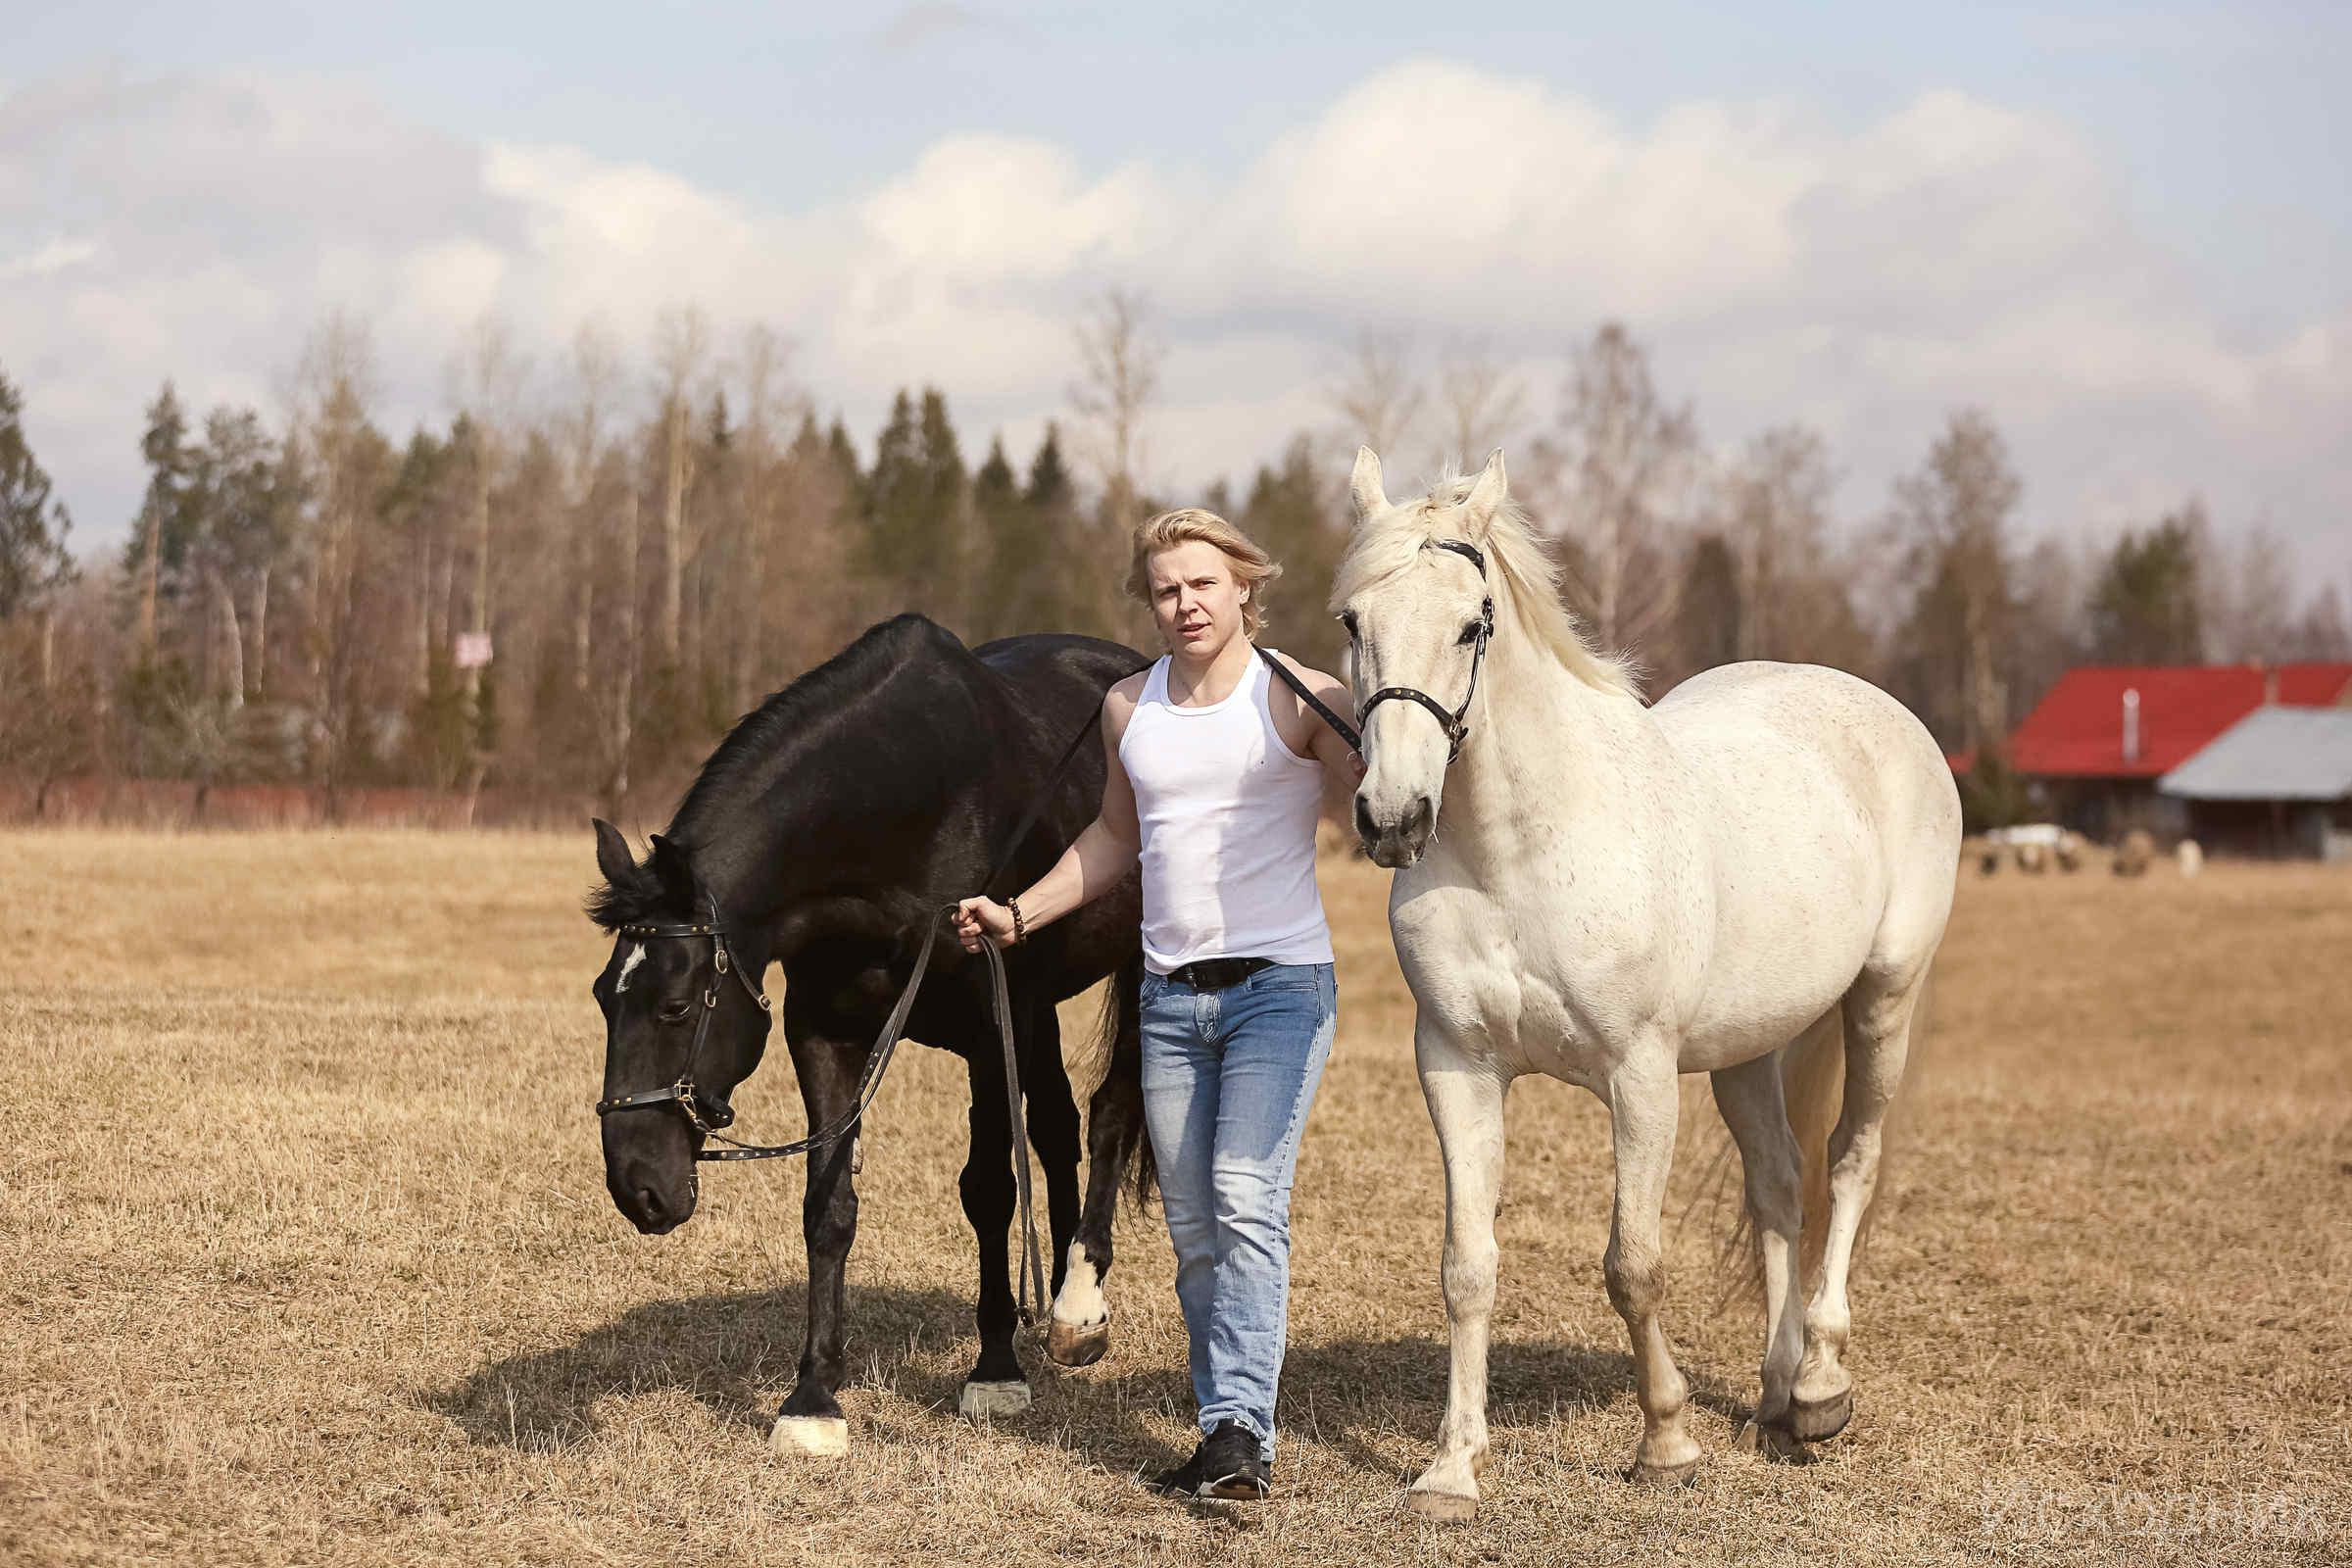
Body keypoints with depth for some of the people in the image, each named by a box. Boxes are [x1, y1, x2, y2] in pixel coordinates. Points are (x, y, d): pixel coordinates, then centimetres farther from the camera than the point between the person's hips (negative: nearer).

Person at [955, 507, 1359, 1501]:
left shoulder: (1301, 701, -6)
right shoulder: (1128, 708, 10)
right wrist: (1017, 914, 15)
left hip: (1279, 983, -5)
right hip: (1171, 997, 6)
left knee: (1246, 1200, -20)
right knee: (1192, 1229, 7)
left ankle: (1241, 1430, -23)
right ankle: (1226, 1438, 15)